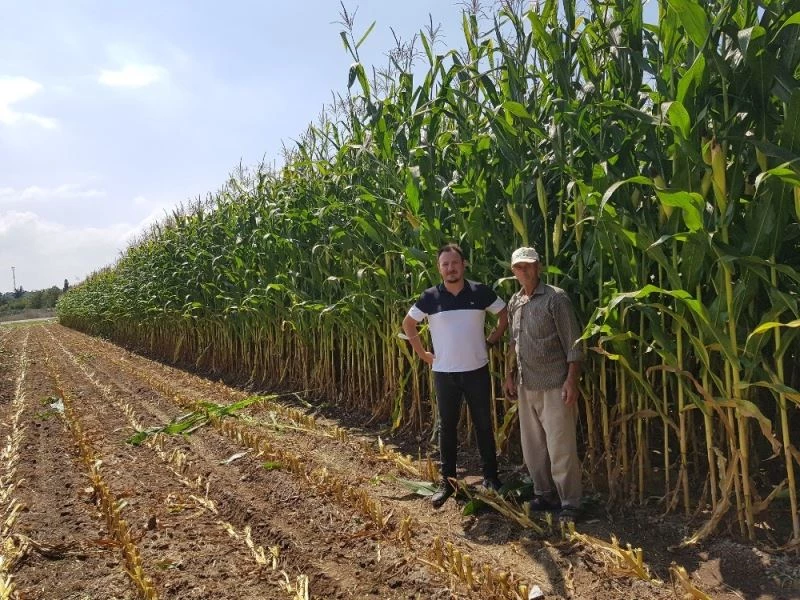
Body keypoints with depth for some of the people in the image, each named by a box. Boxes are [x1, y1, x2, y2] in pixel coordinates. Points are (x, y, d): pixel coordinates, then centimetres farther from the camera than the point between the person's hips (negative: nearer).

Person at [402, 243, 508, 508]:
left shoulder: (480, 292, -6)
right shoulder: (430, 297, -5)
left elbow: (505, 314, 7)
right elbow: (408, 324, 6)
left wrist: (492, 340, 2)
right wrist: (422, 353, 3)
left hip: (477, 370, 0)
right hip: (444, 373, 0)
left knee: (483, 425, 10)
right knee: (447, 427, 9)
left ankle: (491, 477, 25)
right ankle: (447, 481, 21)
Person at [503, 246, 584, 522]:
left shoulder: (556, 298, -10)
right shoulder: (514, 303, 9)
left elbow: (573, 343, -12)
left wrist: (572, 380, -18)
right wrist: (509, 375, 16)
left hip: (554, 385, -7)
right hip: (526, 386, 7)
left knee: (561, 448, -2)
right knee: (532, 445, 14)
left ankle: (569, 504, 11)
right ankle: (544, 494, 30)